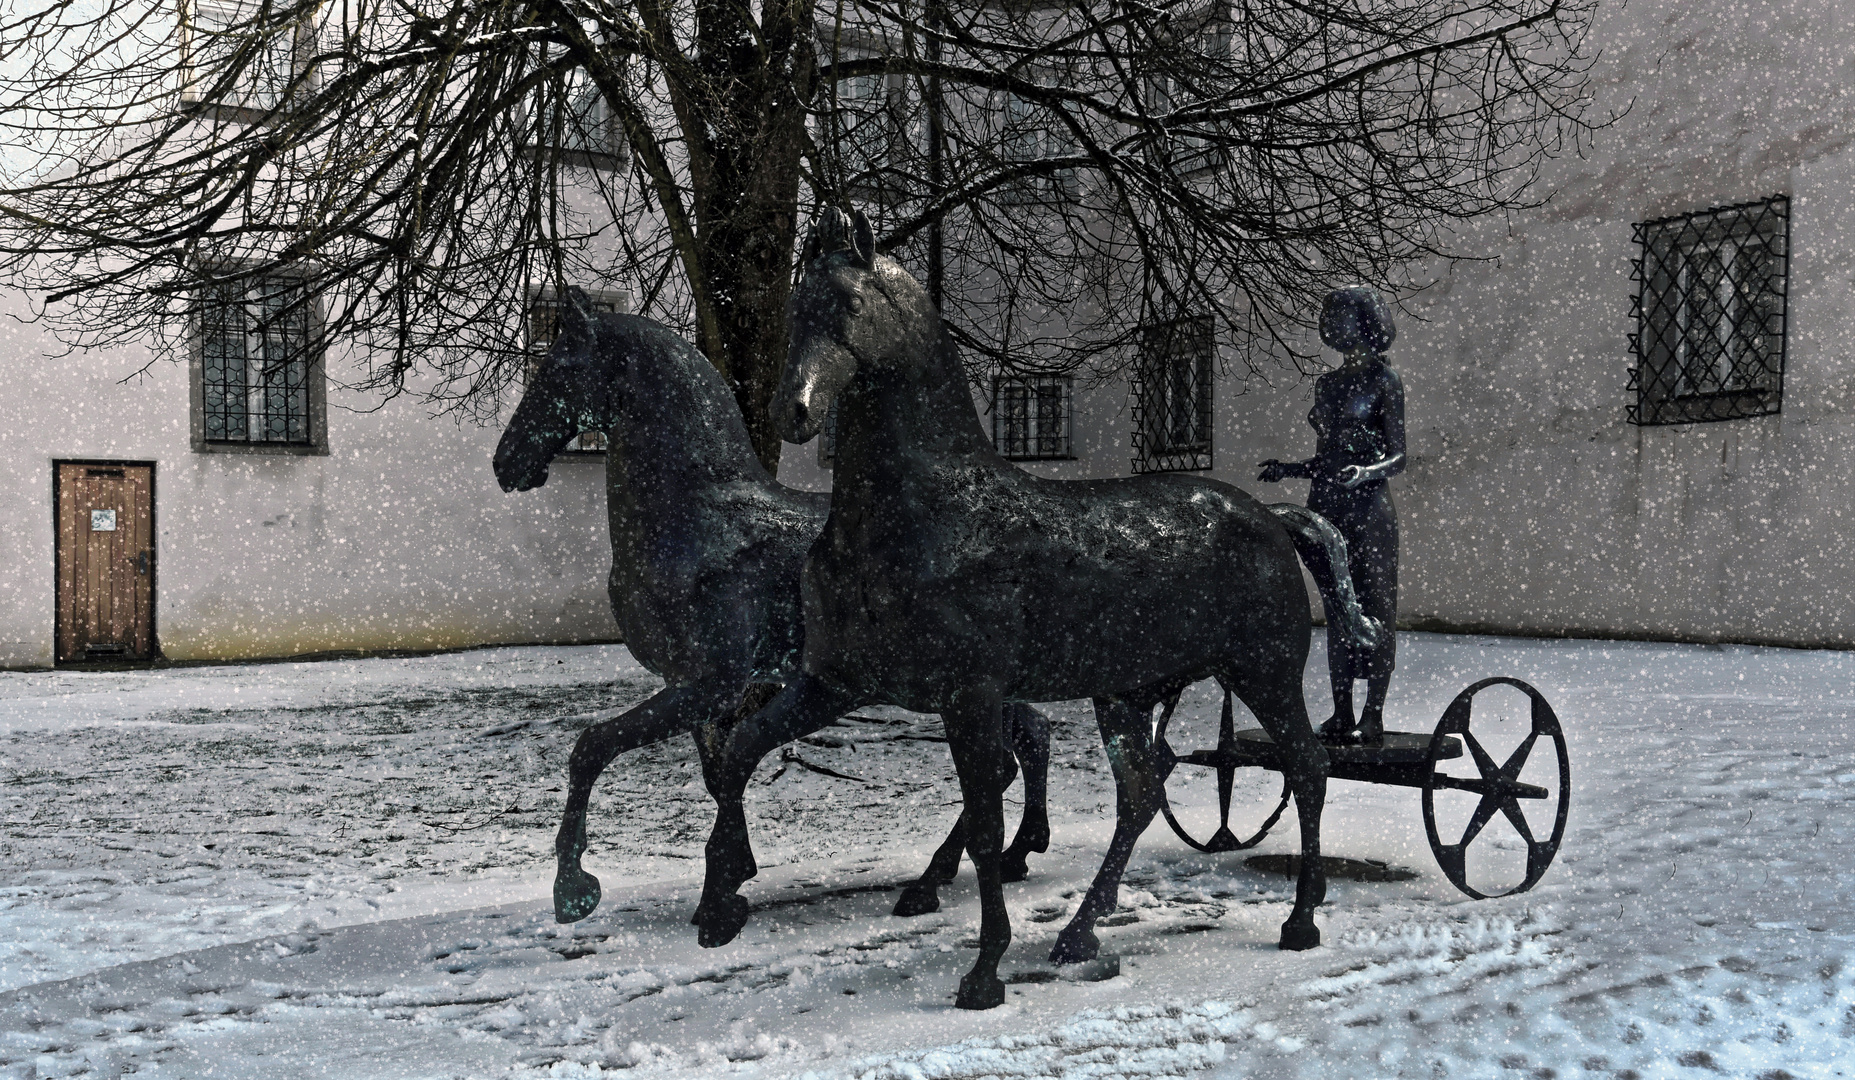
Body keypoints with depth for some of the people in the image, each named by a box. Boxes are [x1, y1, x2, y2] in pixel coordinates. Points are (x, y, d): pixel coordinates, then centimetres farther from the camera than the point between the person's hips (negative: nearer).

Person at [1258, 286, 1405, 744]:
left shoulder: (1384, 381, -2)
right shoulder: (1327, 383, 16)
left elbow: (1397, 457, -7)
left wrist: (1363, 473, -25)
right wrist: (1287, 469, 9)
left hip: (1368, 509, -6)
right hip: (1326, 508, 6)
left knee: (1374, 607, -3)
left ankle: (1373, 717, 2)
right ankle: (1342, 714, 12)